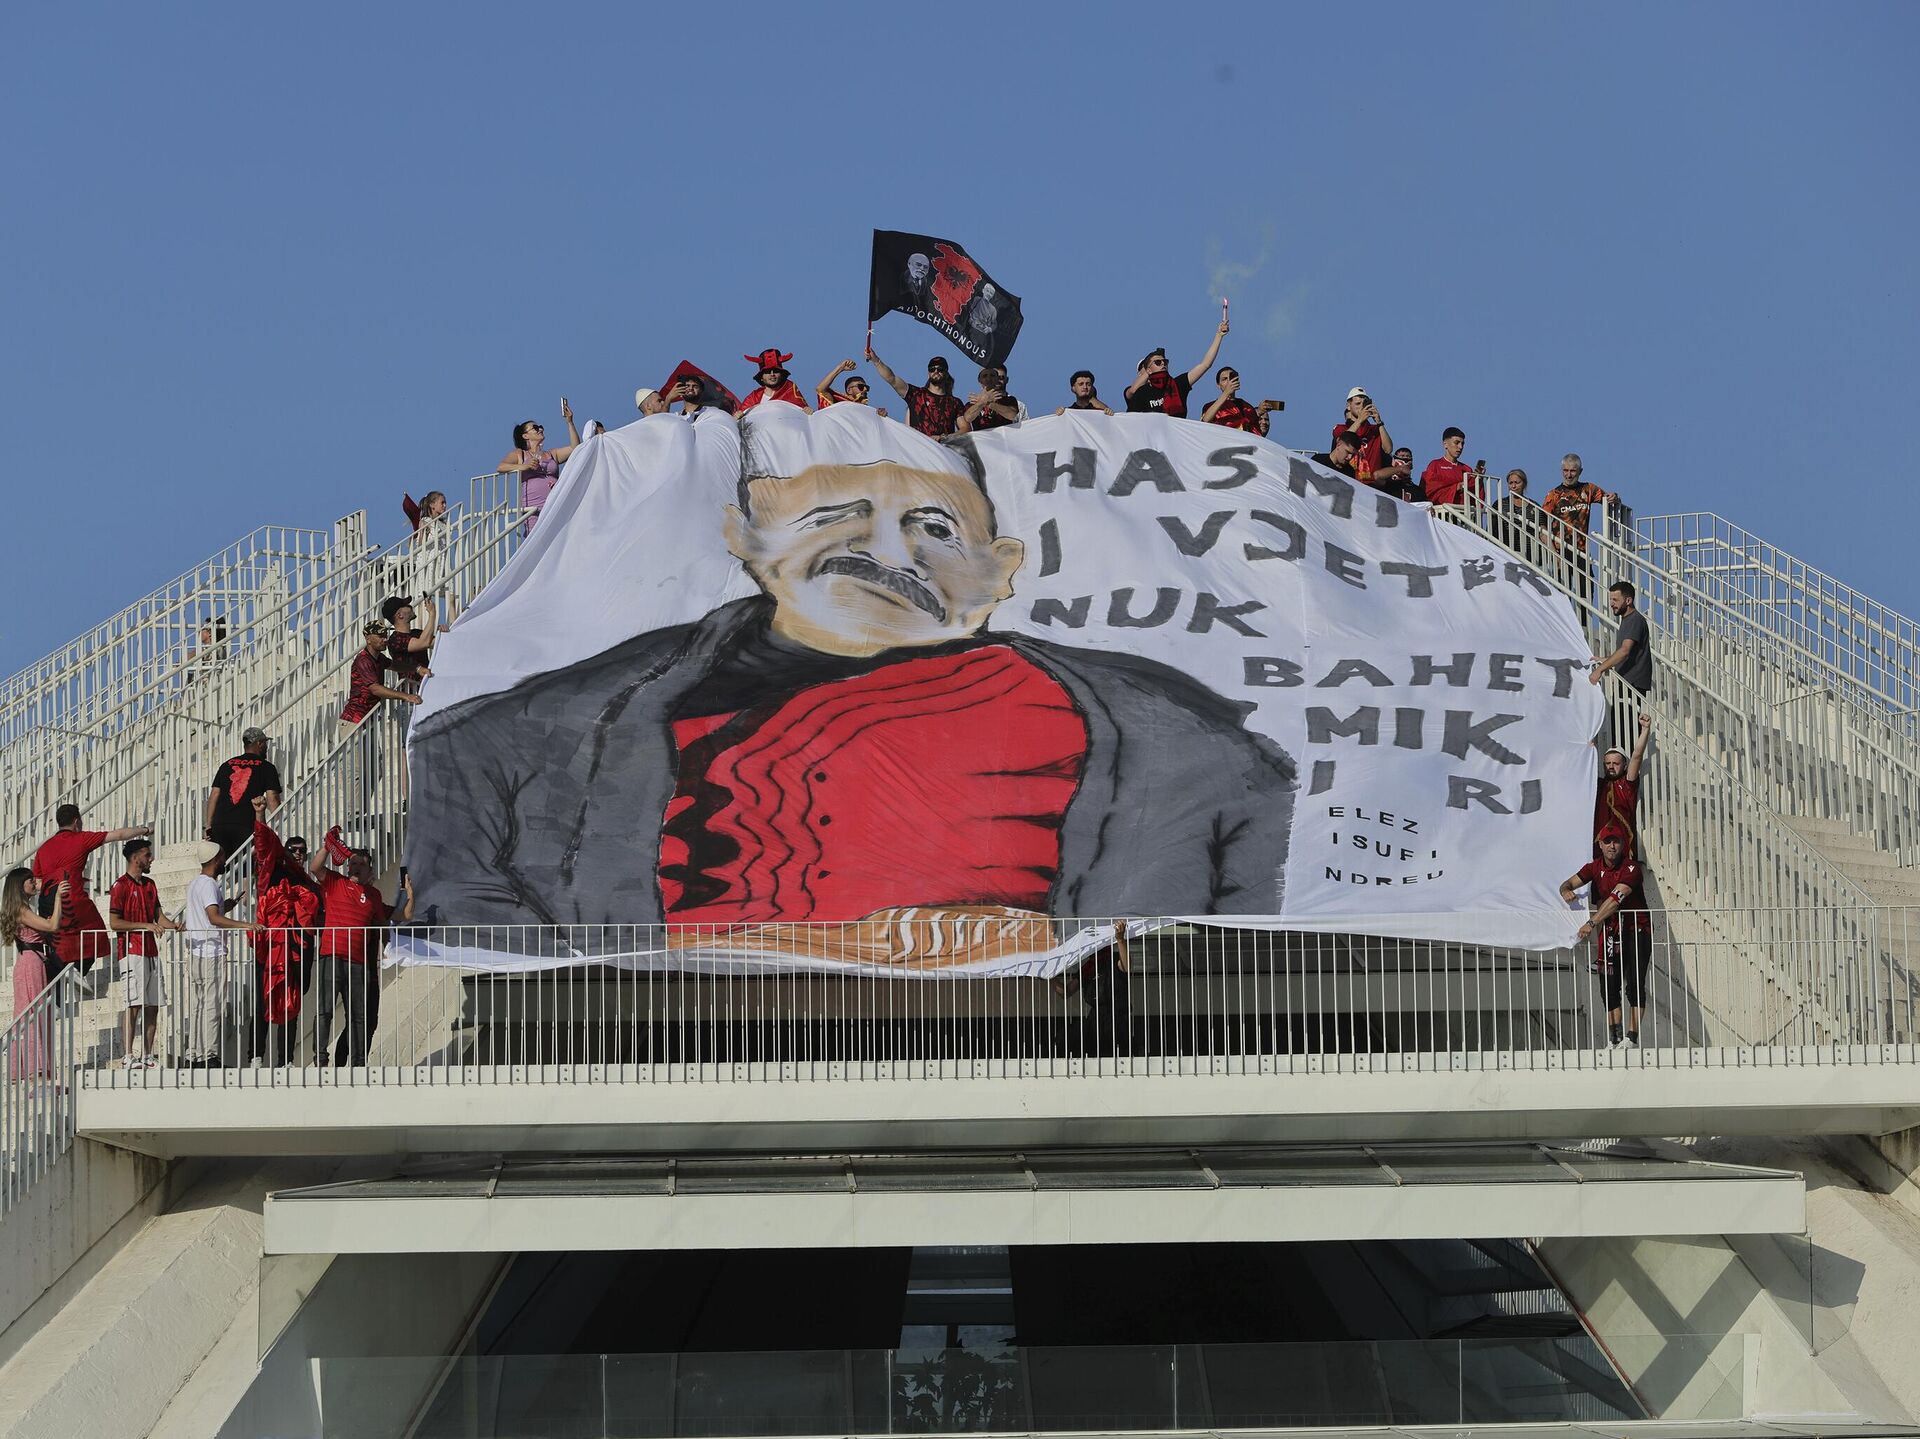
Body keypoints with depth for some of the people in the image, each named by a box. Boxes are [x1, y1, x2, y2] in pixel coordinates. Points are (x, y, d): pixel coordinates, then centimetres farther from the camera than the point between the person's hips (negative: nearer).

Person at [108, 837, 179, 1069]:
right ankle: (127, 1057, -11)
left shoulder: (149, 885, 17)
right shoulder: (121, 885, -7)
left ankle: (147, 1056, 11)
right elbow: (114, 923, -11)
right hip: (131, 951, -8)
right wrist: (145, 926, -17)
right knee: (133, 1004, -11)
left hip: (151, 951, 8)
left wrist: (174, 925, -2)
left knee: (153, 1005, 6)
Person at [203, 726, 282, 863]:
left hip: (219, 825, 4)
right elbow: (272, 798, -1)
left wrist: (208, 826, 16)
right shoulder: (266, 767, 7)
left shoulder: (227, 765, 20)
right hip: (246, 826, -4)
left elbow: (214, 796, 16)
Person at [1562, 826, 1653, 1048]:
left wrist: (1592, 923, -36)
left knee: (1635, 984, -12)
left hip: (1637, 928, -5)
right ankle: (1614, 1038, 5)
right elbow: (1569, 883, 0)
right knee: (1610, 985, 1)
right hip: (1610, 931, 5)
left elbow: (1616, 898, -27)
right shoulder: (1595, 868, 3)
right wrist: (1566, 890, -27)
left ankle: (1632, 1037, -13)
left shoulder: (1631, 868, -16)